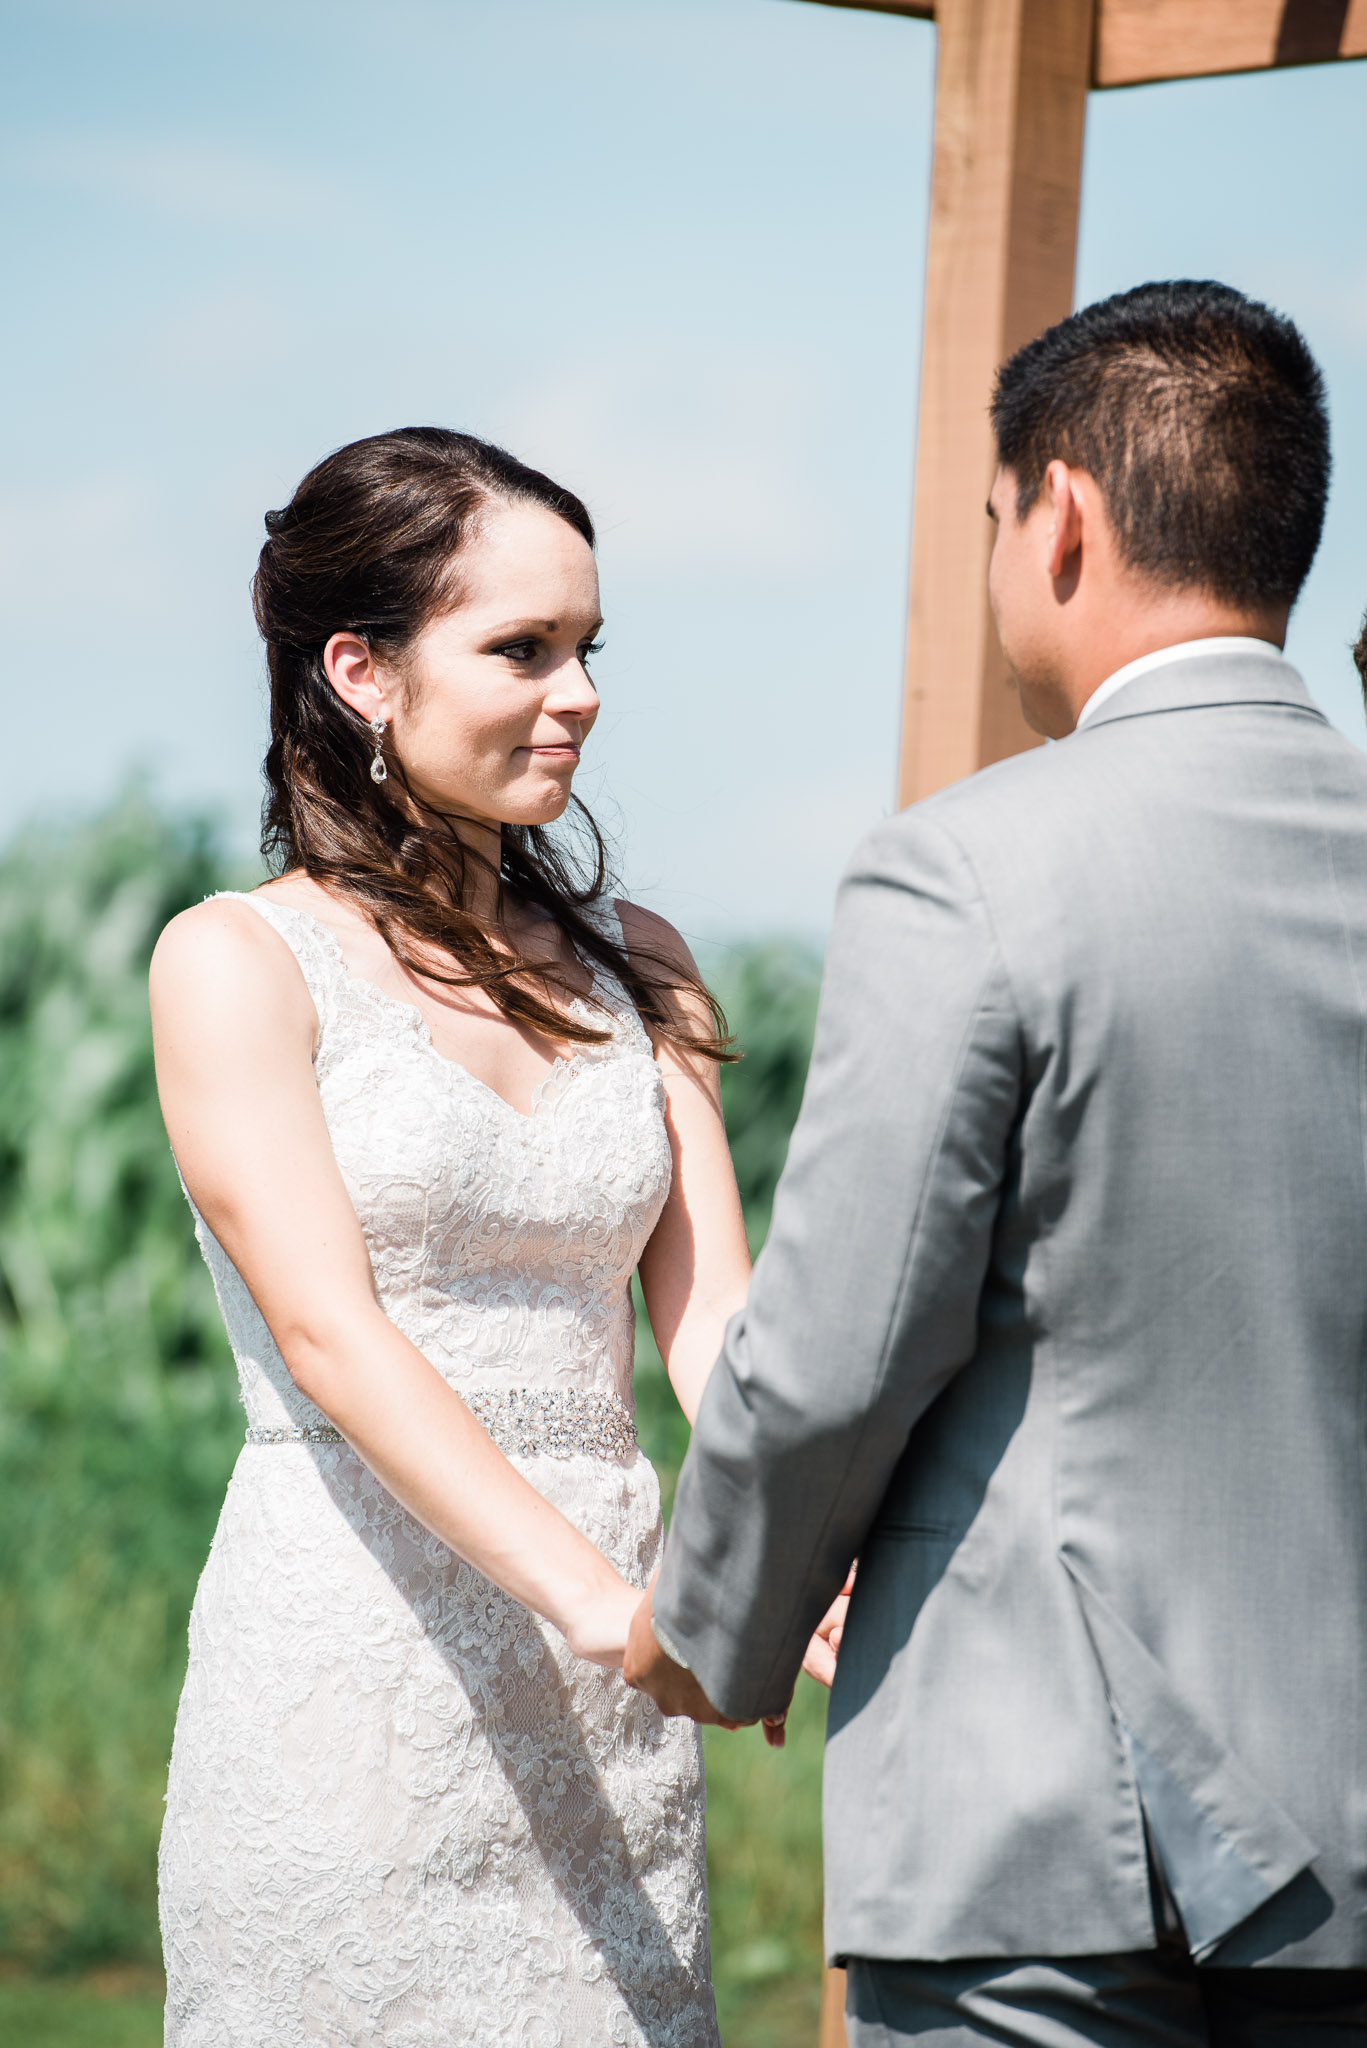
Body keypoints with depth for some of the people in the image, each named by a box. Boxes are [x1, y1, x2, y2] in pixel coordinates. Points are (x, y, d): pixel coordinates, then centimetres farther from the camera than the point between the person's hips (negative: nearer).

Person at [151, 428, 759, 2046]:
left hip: (605, 1730, 4)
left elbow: (712, 1323, 3)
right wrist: (600, 1596, -27)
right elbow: (330, 1333, -15)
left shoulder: (633, 971, 12)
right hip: (353, 1693, -4)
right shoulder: (238, 964, -4)